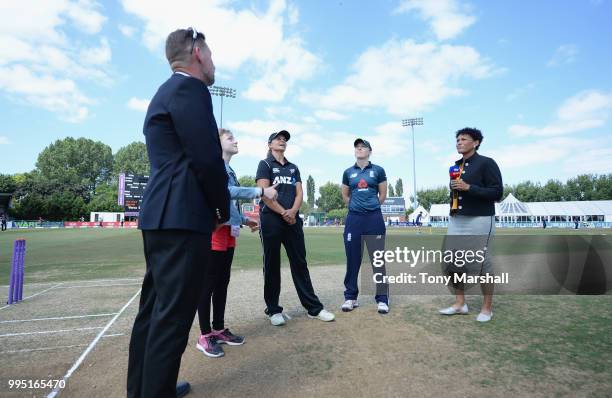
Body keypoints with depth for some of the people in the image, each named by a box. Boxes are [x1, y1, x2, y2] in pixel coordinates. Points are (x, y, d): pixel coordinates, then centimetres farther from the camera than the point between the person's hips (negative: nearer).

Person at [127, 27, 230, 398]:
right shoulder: (190, 88, -8)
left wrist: (212, 204, 17)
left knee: (155, 308, 17)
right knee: (173, 314, -3)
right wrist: (223, 207, -2)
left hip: (160, 215, 11)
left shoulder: (164, 92, 22)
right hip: (182, 218, -11)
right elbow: (207, 158, -17)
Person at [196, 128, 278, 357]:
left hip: (228, 232, 9)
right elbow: (226, 192, -24)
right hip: (214, 230, -9)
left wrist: (245, 220, 19)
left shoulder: (229, 170, 18)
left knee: (223, 282, 13)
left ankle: (219, 329, 24)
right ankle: (205, 336, 9)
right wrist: (261, 191, -25)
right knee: (208, 283, -2)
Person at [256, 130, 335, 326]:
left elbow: (299, 193, 9)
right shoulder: (265, 165, 4)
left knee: (300, 264, 6)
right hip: (271, 220, -4)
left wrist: (292, 211, -10)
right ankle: (273, 310, 13)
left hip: (293, 220, 5)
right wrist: (283, 213, -13)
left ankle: (314, 308, 11)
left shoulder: (293, 168, 19)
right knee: (272, 265, 2)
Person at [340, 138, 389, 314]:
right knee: (352, 259, 6)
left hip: (374, 218, -2)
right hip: (354, 219, 2)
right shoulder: (348, 172, 9)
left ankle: (382, 299, 11)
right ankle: (350, 297, 17)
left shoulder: (378, 170, 3)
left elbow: (383, 195, 7)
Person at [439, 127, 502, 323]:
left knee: (482, 263, 1)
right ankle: (460, 303, 20)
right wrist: (452, 212, 13)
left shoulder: (486, 163, -5)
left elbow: (497, 192, -11)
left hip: (479, 220, -7)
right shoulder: (456, 166, 15)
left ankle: (487, 308, 16)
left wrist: (469, 188, -19)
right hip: (456, 220, 7)